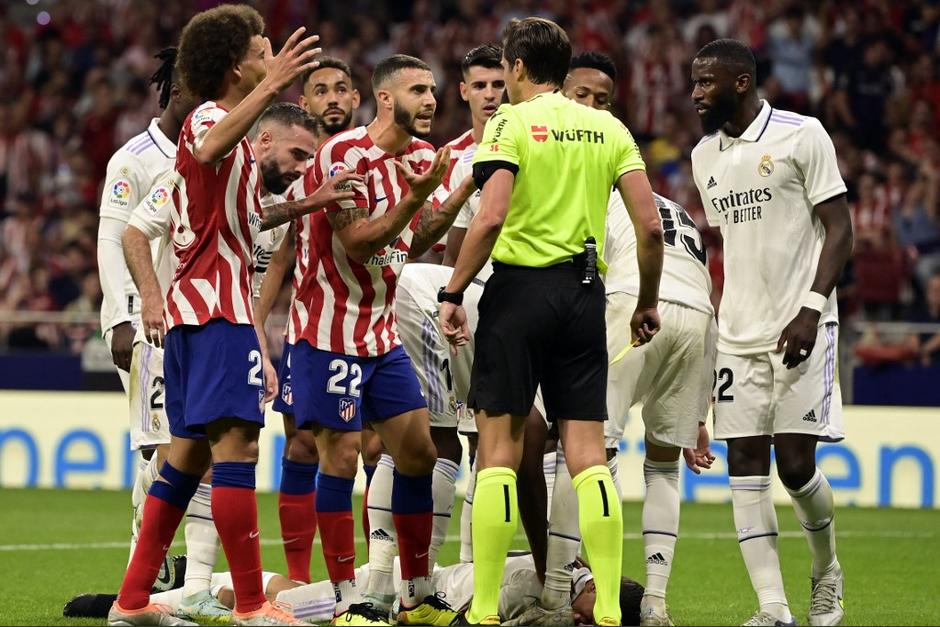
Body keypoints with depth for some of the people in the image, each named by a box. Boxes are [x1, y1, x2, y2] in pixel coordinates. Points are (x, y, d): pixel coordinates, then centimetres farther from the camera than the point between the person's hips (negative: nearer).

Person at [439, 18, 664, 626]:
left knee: (500, 448, 0)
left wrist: (453, 293, -9)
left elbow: (491, 217, -15)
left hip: (520, 287, -4)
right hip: (585, 294, 4)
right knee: (588, 452, 4)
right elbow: (650, 225, 4)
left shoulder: (511, 122, -3)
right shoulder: (609, 129, 10)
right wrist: (648, 302, 15)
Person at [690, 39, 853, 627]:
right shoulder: (705, 156, 13)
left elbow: (839, 230, -8)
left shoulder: (801, 136, -7)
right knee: (746, 463, -3)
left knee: (795, 461, -9)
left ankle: (827, 572, 19)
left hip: (800, 329, -6)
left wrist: (811, 309, -18)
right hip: (738, 334, 6)